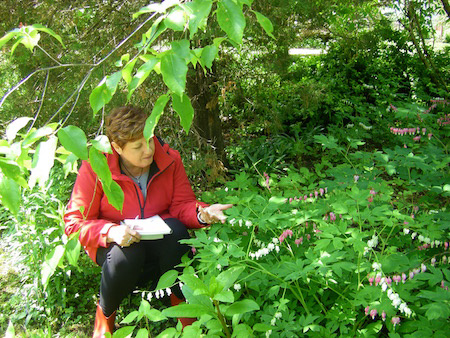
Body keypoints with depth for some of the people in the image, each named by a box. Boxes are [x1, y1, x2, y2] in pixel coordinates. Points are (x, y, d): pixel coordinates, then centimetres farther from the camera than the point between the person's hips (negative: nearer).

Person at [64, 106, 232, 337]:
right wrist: (111, 232, -34)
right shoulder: (95, 167, -18)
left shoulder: (168, 159, -11)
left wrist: (201, 213, -32)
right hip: (113, 243, -2)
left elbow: (182, 204, -8)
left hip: (158, 238, 2)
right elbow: (75, 223, -15)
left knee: (175, 228, -32)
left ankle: (181, 302, -7)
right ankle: (105, 313, -3)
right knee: (127, 254, -36)